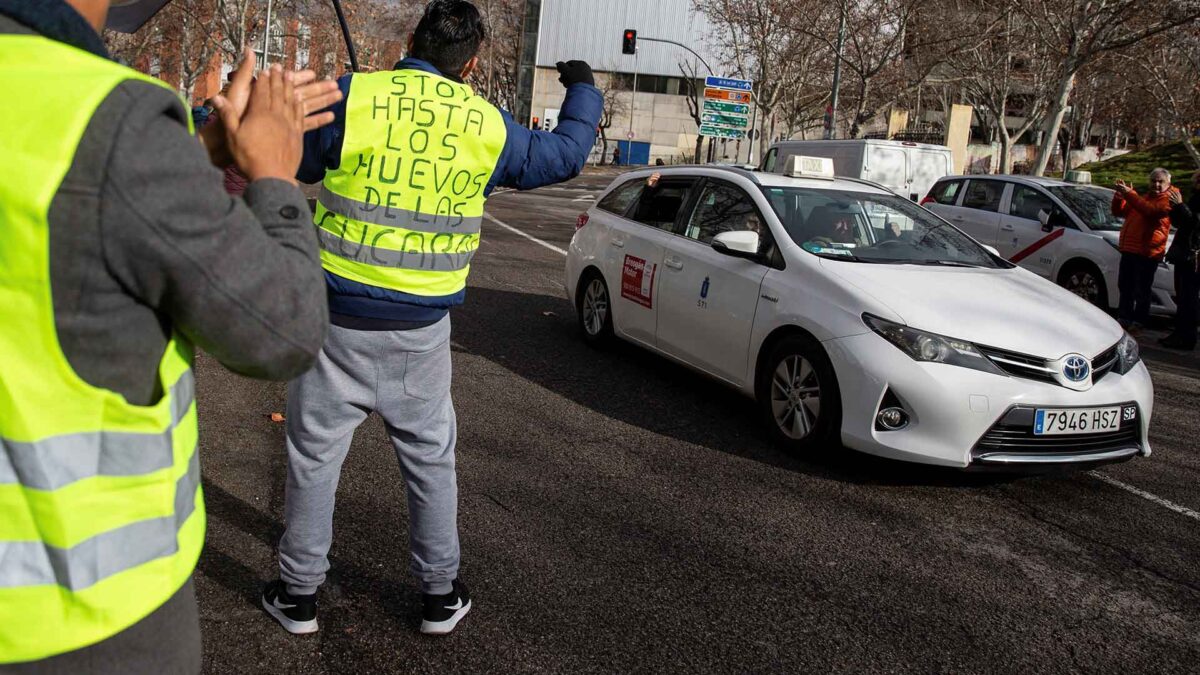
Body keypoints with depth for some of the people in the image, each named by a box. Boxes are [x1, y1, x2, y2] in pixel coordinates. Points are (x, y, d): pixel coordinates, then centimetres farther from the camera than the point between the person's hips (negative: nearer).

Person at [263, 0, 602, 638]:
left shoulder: (350, 97, -9)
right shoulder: (487, 125, -1)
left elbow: (295, 164, 4)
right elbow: (563, 155, 15)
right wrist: (583, 92, 34)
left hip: (338, 318, -1)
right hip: (422, 328, 2)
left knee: (314, 454, 12)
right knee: (431, 458, 16)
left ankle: (297, 593, 23)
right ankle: (440, 595, 26)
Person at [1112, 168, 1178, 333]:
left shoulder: (1168, 199, -4)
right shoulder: (1144, 198, 24)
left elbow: (1151, 210, -24)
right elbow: (1119, 211, 23)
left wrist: (1129, 194, -28)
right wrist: (1120, 194, 3)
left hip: (1147, 253, -8)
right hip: (1129, 250, 8)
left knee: (1141, 291, -4)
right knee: (1125, 287, 15)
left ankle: (1137, 325, 2)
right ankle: (1124, 319, 26)